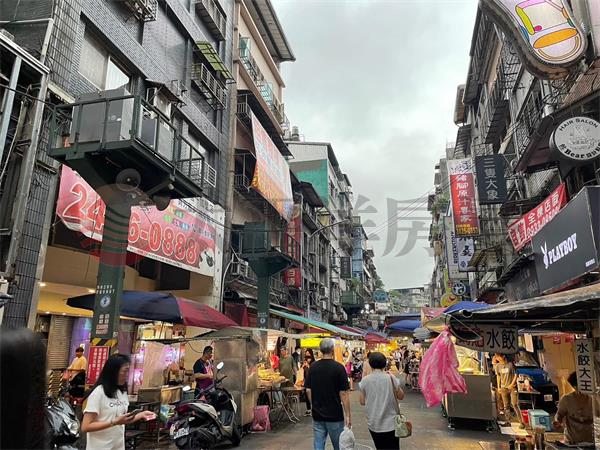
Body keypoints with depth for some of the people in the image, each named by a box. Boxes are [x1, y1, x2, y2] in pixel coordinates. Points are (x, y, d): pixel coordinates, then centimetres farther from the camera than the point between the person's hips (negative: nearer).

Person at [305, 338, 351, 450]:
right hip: (335, 415, -3)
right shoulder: (338, 367, -14)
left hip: (317, 415, 3)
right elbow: (343, 393, -14)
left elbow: (308, 390, 4)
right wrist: (348, 415, -7)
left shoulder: (313, 367, -1)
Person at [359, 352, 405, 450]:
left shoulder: (365, 381, -7)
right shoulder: (391, 378, -11)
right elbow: (401, 396, 1)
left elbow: (362, 402, 0)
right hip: (390, 423, -2)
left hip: (373, 424, 2)